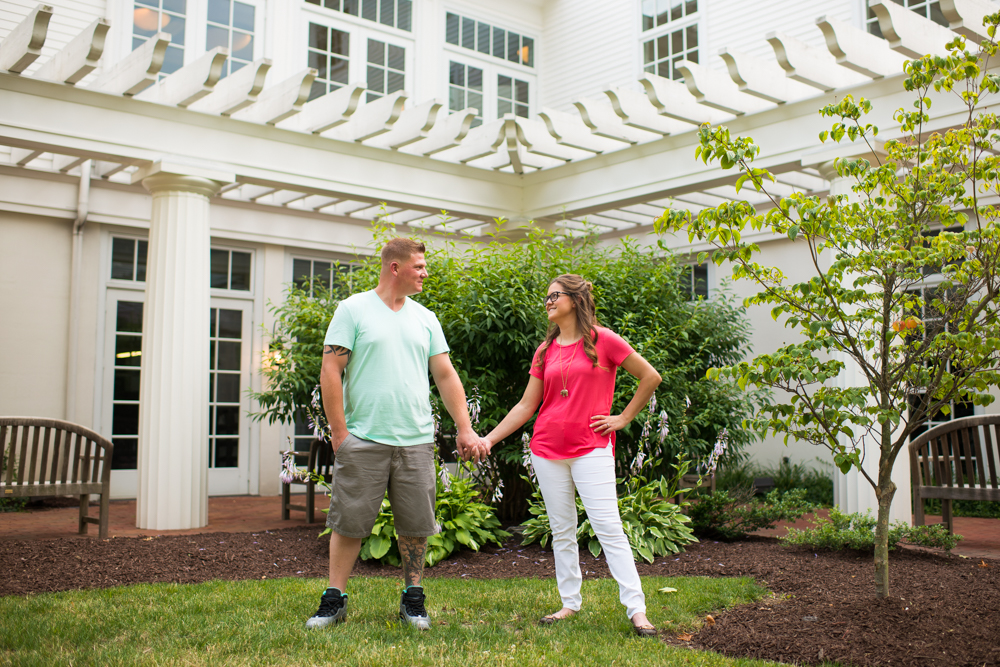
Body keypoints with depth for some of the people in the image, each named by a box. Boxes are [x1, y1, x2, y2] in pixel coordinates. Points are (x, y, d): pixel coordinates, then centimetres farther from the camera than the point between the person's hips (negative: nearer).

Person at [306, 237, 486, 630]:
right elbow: (331, 371, -4)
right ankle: (335, 599, 17)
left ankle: (412, 598, 22)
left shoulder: (425, 318, 13)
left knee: (416, 524, 8)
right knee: (349, 523, 3)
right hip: (363, 440, -4)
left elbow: (446, 376, 13)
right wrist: (339, 431, -9)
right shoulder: (353, 309, 0)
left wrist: (465, 429, 7)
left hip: (416, 441, 4)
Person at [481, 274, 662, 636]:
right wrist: (489, 439, 7)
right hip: (548, 450, 5)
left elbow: (651, 377, 2)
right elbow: (526, 406, 12)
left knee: (609, 528, -8)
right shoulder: (545, 351, 10)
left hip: (592, 449, -4)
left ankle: (636, 609, -4)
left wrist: (623, 418, -1)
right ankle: (570, 604, 20)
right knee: (561, 531, 9)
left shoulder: (603, 340, -3)